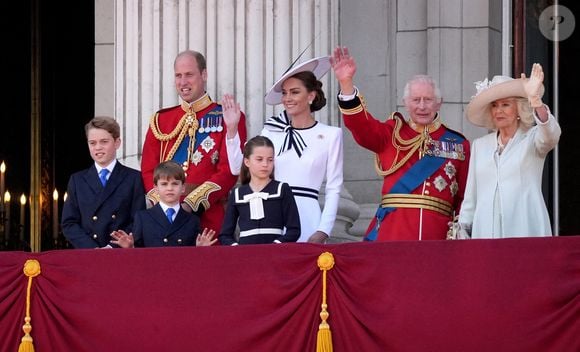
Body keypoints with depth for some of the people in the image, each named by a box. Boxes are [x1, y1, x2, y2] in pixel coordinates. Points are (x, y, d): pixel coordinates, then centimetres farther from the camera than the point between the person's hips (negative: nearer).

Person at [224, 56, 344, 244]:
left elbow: (333, 190, 2)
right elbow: (239, 168, 4)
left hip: (307, 221, -2)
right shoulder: (271, 131, 9)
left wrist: (323, 232, -6)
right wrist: (231, 130, -4)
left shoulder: (331, 135, 2)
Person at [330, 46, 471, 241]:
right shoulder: (392, 134, 13)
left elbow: (465, 198, 10)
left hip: (437, 234, 1)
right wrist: (346, 83, -17)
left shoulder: (458, 144, 13)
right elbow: (362, 126, -4)